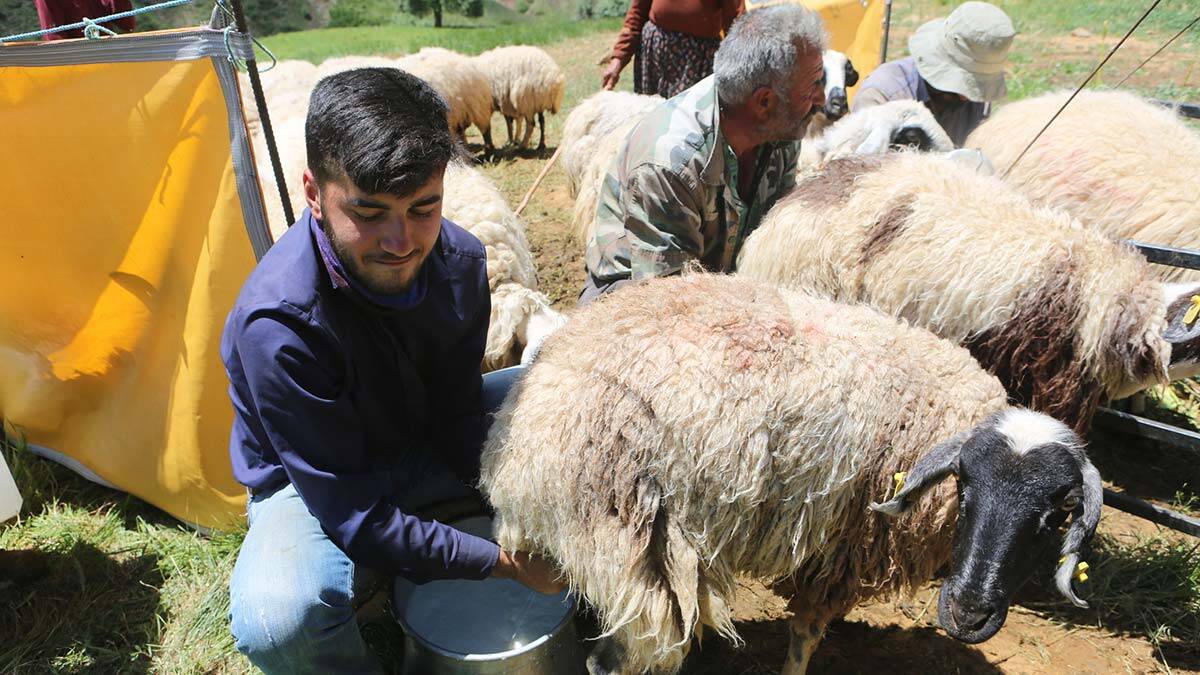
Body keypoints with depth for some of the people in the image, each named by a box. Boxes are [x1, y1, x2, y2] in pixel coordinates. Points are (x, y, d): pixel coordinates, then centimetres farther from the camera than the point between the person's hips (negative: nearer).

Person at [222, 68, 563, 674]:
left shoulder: (458, 260, -17)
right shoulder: (277, 321, -33)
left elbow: (457, 404, -7)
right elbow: (350, 510, -28)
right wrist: (498, 560, -27)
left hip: (430, 448, 6)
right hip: (316, 485, -5)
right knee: (277, 620, -39)